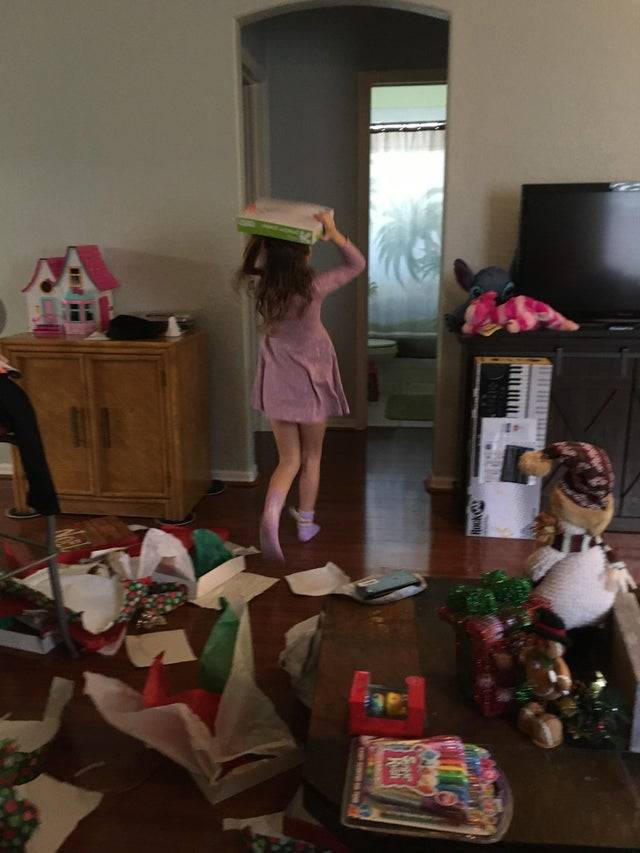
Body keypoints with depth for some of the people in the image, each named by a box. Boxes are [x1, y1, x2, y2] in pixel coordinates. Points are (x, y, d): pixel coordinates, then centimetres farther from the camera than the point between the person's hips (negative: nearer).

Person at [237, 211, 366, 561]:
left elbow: (248, 269, 18)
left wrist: (258, 236, 6)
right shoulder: (313, 288, -17)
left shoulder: (260, 288, -8)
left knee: (288, 460, 10)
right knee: (311, 457, 16)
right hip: (311, 384, -3)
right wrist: (333, 233, -13)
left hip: (276, 385, 3)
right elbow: (357, 264, -4)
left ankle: (271, 512, -17)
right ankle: (306, 523, 27)